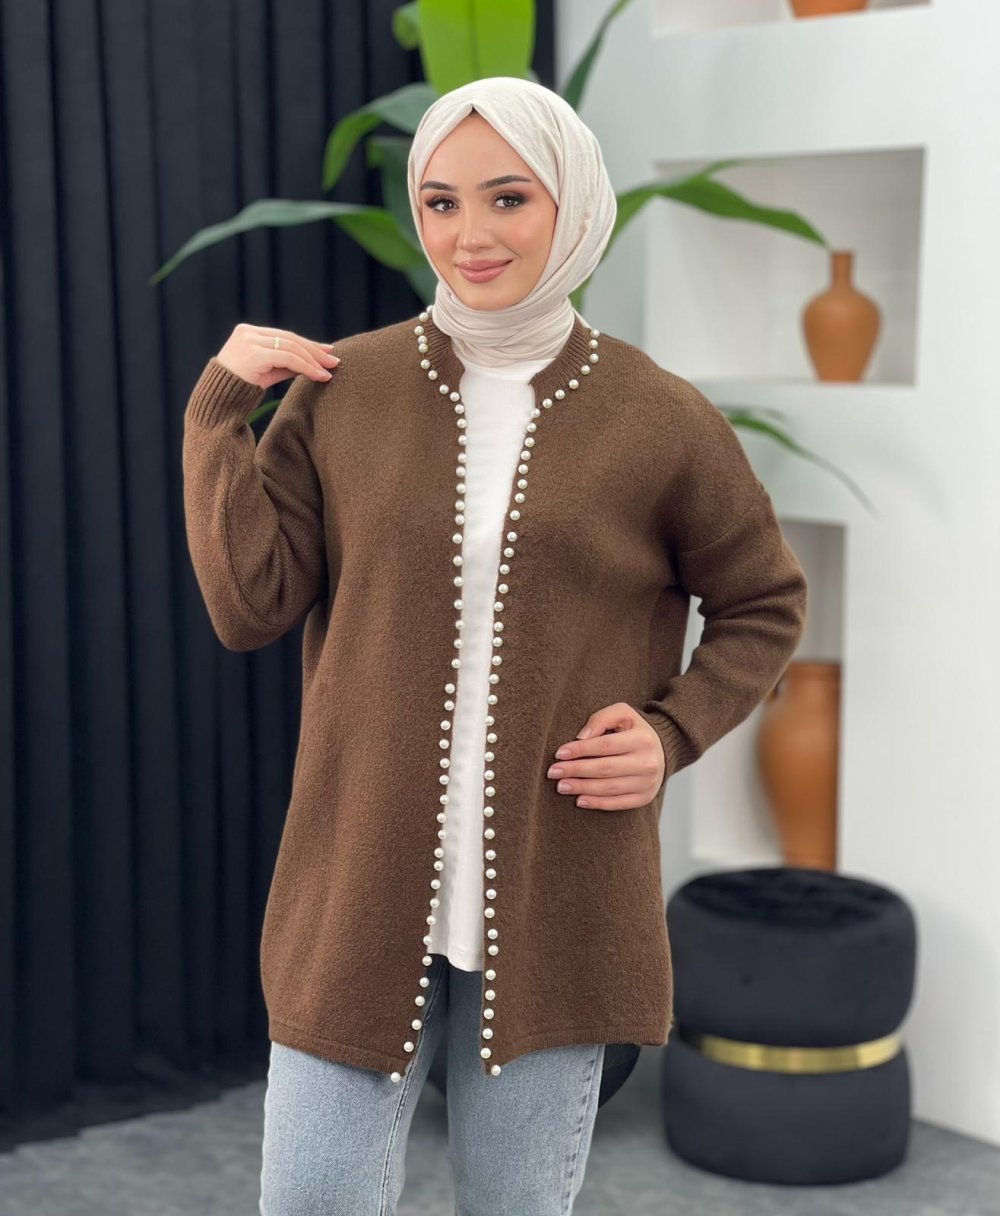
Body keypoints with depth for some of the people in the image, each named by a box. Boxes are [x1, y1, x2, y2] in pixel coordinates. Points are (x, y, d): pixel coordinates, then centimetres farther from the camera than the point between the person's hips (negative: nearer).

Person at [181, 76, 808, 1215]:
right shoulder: (341, 391, 1)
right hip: (363, 895, 1)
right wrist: (218, 410, -7)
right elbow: (249, 606, -4)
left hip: (556, 909, 0)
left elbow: (764, 605, 10)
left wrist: (674, 733, -5)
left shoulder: (661, 420, -2)